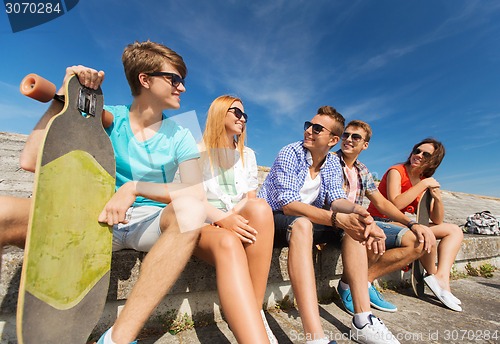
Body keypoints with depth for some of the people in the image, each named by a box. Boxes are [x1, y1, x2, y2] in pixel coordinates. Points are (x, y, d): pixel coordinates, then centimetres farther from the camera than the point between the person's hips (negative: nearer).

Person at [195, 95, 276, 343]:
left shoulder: (247, 154, 19)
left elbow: (251, 199, 10)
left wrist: (232, 217, -11)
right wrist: (222, 219, -22)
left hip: (239, 225, 3)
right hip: (204, 226, -3)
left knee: (260, 208, -33)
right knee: (228, 243, -39)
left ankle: (254, 314, -25)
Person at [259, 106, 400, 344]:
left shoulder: (333, 163, 5)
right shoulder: (290, 154, -15)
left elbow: (336, 200, -7)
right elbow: (288, 204, -26)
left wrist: (357, 211, -31)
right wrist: (338, 219, -37)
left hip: (306, 222, 6)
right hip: (275, 220, -6)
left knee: (355, 225, -11)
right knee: (302, 223, -37)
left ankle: (362, 321, -12)